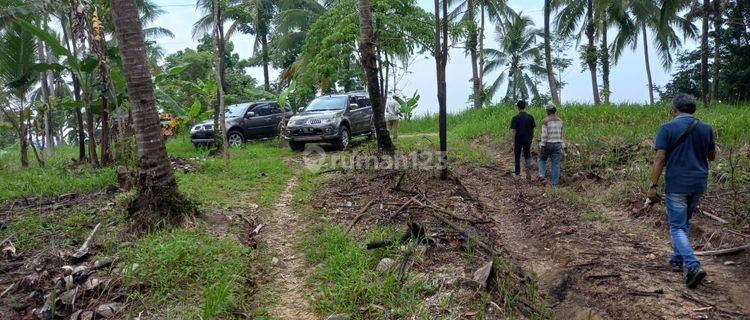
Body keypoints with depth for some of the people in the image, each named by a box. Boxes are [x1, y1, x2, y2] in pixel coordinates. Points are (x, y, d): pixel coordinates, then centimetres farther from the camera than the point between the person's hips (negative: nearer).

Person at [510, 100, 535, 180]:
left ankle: (517, 174, 17)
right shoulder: (530, 117, -1)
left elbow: (513, 131, -13)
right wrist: (531, 139, 17)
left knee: (517, 157, 10)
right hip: (528, 140, 3)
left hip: (518, 140, -2)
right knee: (527, 155, 15)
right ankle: (528, 167, -13)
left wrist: (513, 142, -6)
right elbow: (533, 129, 4)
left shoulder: (515, 118, -11)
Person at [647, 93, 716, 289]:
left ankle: (693, 266, -15)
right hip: (699, 184, 5)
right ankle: (677, 259, 31)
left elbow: (660, 158, -14)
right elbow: (712, 157, 16)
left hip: (676, 185, -5)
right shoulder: (706, 129, 5)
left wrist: (653, 186, -12)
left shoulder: (667, 128, -9)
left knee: (677, 227, 0)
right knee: (685, 222, 21)